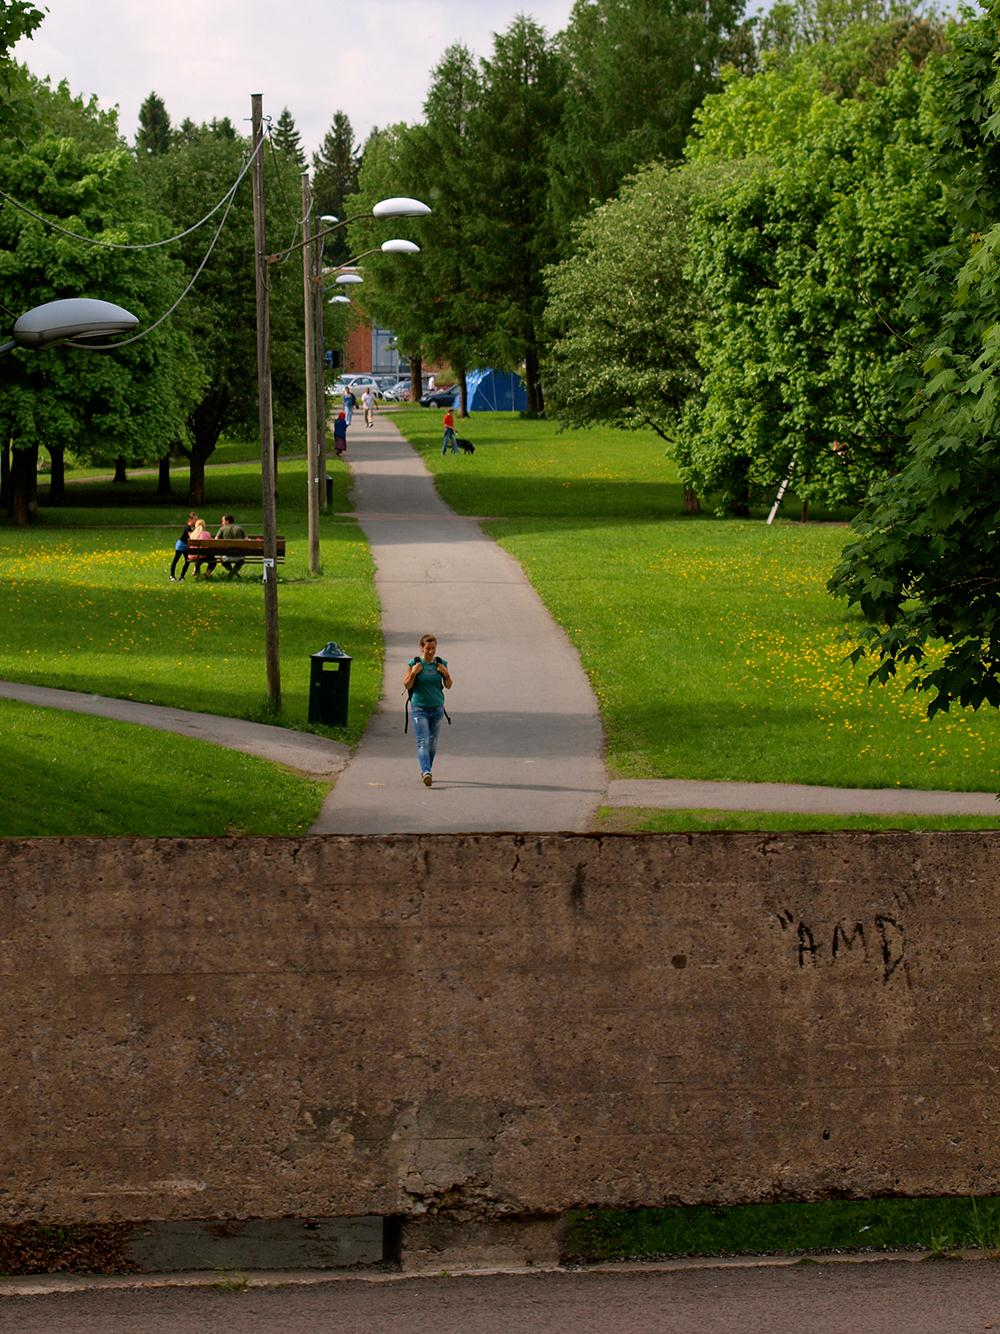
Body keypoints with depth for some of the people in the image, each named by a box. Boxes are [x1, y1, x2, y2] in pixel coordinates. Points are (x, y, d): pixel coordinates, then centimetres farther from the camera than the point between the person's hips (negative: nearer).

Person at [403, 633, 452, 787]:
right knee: (422, 742, -15)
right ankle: (426, 772, -26)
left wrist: (446, 674, -10)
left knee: (433, 743, 10)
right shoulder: (414, 664, -5)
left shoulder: (441, 664, 4)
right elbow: (406, 686, -2)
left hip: (437, 708, 3)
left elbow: (448, 686, 8)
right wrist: (413, 673, -17)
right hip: (419, 708, -3)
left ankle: (426, 771, 25)